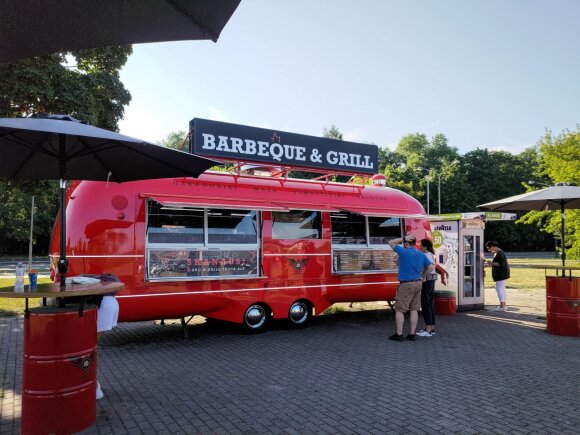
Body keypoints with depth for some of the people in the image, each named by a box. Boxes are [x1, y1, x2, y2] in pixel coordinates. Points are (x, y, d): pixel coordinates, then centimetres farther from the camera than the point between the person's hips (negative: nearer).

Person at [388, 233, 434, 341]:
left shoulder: (404, 252, -13)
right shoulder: (421, 254, 7)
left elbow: (391, 242, -4)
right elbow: (431, 267, 11)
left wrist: (404, 238, -6)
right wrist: (422, 276, 16)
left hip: (406, 285, -7)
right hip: (417, 284, 7)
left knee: (399, 310, 1)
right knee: (414, 309, 12)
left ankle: (399, 334, 3)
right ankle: (412, 334, 14)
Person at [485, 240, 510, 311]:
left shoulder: (499, 253, -15)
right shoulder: (496, 253, 16)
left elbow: (501, 264, -23)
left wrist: (492, 263, -16)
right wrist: (490, 265, 13)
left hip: (501, 274, -11)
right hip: (501, 274, 11)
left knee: (499, 289, -9)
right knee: (501, 289, 14)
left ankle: (502, 306, -8)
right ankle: (504, 305, 19)